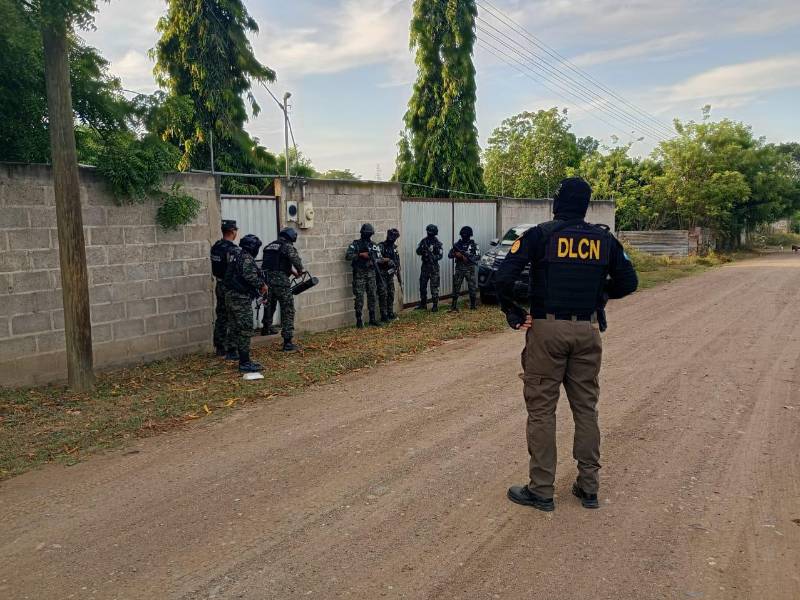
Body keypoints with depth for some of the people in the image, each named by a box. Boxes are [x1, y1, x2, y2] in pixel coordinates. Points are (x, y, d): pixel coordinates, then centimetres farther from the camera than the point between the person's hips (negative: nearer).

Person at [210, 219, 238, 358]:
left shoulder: (215, 247, 7)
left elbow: (217, 267, 13)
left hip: (219, 285, 9)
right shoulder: (232, 249, -19)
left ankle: (220, 348, 23)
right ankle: (230, 351, 0)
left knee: (221, 317, 15)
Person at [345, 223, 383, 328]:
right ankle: (359, 320, 1)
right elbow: (348, 256, -12)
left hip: (371, 273, 5)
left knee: (373, 296, 7)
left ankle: (372, 319, 16)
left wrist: (373, 258, -12)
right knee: (359, 297, -5)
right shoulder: (355, 244, -2)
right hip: (359, 274, -4)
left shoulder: (373, 245, 11)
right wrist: (361, 254, -18)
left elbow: (379, 258, 9)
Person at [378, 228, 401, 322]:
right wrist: (387, 260, -22)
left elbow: (397, 263, 17)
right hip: (382, 274, -7)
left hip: (390, 275, 7)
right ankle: (384, 316, -3)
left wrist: (399, 277, 17)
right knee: (383, 295, -8)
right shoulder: (381, 246, -12)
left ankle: (390, 314, 19)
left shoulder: (394, 247, 10)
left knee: (391, 294, 9)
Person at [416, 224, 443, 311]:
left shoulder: (437, 243, -7)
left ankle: (435, 305, 3)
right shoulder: (424, 241, 6)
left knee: (434, 287, -4)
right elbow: (418, 252, 3)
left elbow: (440, 255, -11)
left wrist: (433, 257, -26)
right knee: (422, 286, 10)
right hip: (425, 266, 5)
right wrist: (422, 248, -18)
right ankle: (423, 305, 22)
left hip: (434, 267, -5)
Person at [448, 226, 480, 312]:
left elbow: (478, 257, -5)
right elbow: (449, 255, 7)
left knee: (472, 287, 2)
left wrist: (468, 258, -16)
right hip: (459, 269, 2)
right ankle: (454, 306, 0)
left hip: (470, 269, -2)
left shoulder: (474, 244, 2)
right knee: (456, 287, -3)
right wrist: (456, 254, -13)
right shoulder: (457, 244, 8)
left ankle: (473, 304, 15)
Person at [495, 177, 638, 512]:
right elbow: (628, 282, 9)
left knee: (541, 409, 5)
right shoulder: (604, 239, 5)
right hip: (587, 331, 4)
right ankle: (588, 487, 23)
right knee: (586, 408, 14)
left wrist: (511, 312, -1)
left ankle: (541, 491, 12)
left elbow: (503, 277, -14)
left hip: (546, 329, -3)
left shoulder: (539, 234, -5)